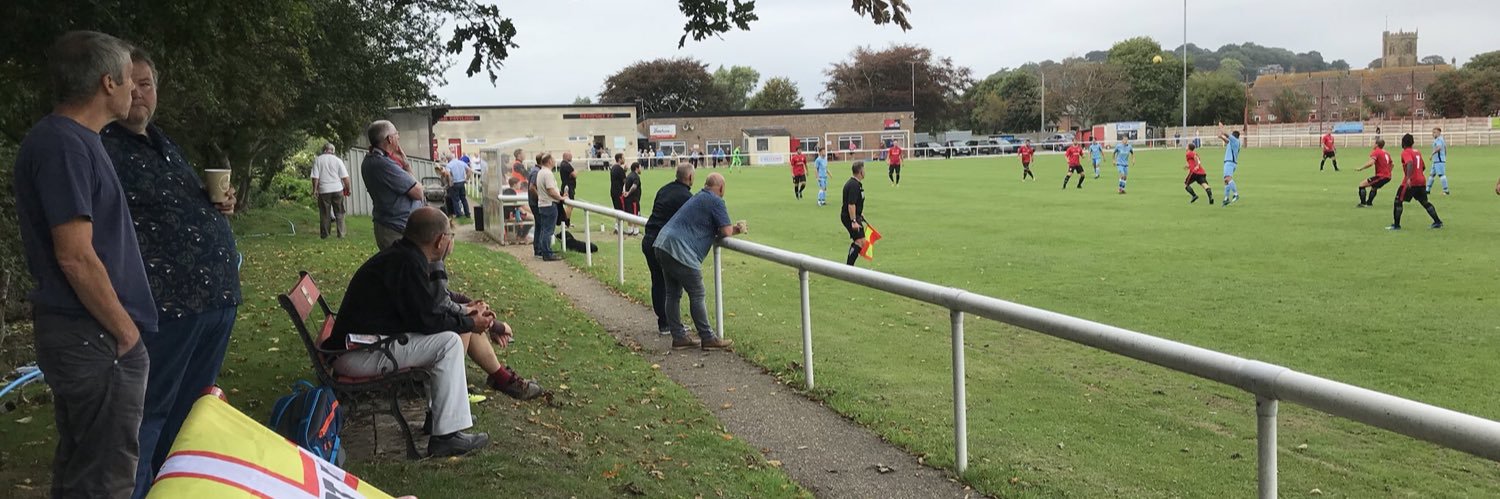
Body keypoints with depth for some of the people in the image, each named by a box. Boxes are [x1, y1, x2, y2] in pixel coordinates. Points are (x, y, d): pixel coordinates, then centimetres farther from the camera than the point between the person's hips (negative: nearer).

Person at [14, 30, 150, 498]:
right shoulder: (63, 145, -18)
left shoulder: (73, 139, 14)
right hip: (95, 338, -10)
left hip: (80, 334, 10)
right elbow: (76, 257, -22)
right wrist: (125, 331, -14)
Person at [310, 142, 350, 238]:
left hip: (323, 190, 0)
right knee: (339, 213, 8)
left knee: (324, 214, 8)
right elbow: (345, 177, -3)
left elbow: (315, 177, -5)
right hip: (337, 189, 0)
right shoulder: (337, 160, 0)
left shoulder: (317, 160, 0)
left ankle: (324, 234, 13)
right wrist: (347, 189, 7)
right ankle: (341, 234, 5)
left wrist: (315, 189, 2)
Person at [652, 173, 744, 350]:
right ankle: (708, 338, 4)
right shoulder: (716, 202, -5)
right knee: (697, 295, -2)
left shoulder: (698, 198, 24)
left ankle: (678, 337, 18)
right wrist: (734, 230, 16)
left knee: (673, 294, 12)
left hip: (663, 244, 10)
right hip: (680, 251, -10)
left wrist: (735, 228, 17)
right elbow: (726, 232, -9)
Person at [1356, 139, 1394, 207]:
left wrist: (1361, 168, -20)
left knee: (1362, 185, -7)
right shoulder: (1386, 153, 16)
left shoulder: (1376, 152, -9)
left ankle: (1363, 203, -13)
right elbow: (1392, 165, 26)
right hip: (1388, 176, 9)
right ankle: (1369, 202, 42)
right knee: (1374, 187, 34)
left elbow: (1371, 163, -26)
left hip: (1381, 176, -9)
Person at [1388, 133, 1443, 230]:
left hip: (1410, 182, -7)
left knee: (1398, 201, 1)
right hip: (1421, 181, 8)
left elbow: (1410, 163, -27)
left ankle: (1396, 225, -1)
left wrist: (1408, 178, -36)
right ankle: (1438, 222, 17)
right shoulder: (1418, 152, 16)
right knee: (1425, 202, 18)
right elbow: (1423, 167, 23)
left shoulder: (1405, 152, -9)